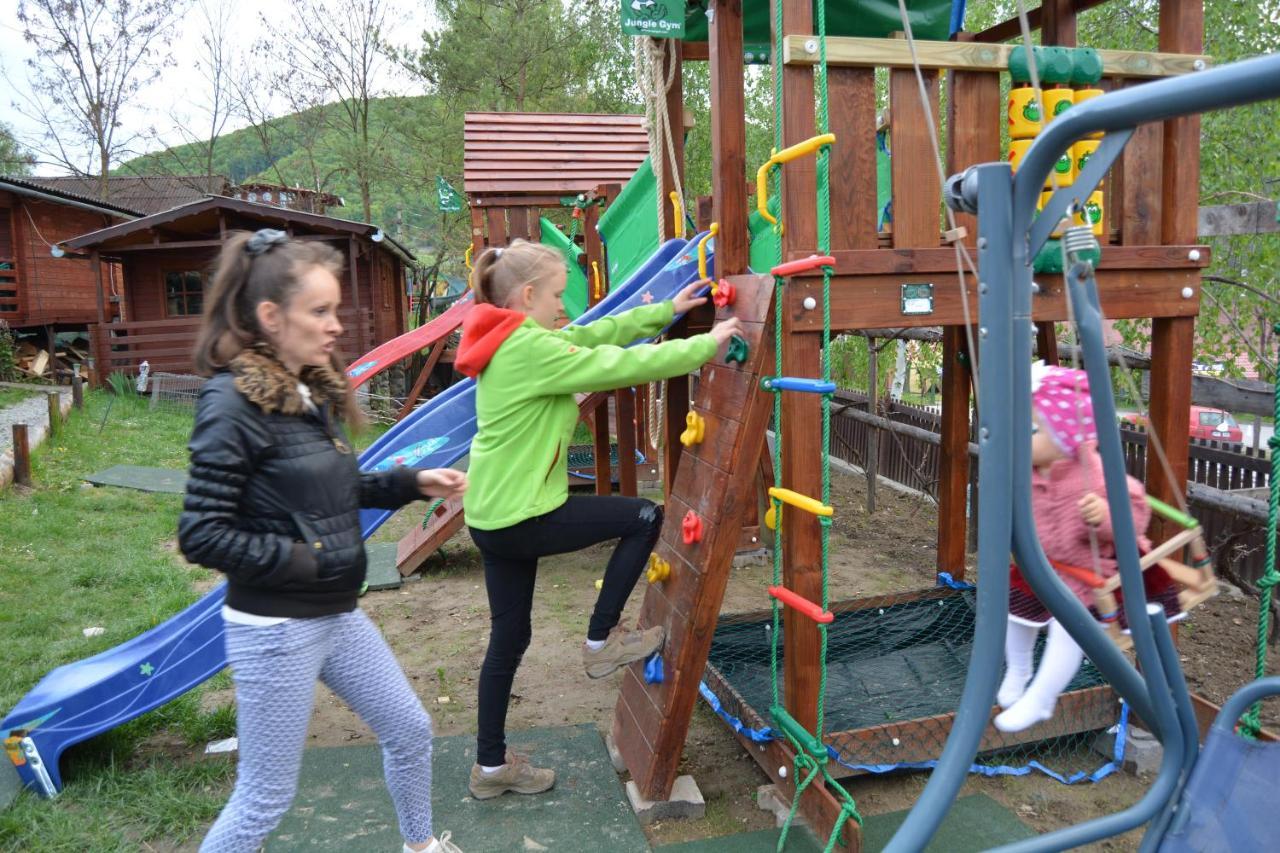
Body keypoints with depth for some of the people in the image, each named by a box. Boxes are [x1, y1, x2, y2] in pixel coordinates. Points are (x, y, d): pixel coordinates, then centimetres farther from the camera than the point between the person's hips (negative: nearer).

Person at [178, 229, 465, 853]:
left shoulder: (311, 391, 5)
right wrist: (302, 562, -19)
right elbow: (200, 534, -20)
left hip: (338, 616, 9)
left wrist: (411, 483, 3)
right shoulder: (234, 403, -20)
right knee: (266, 798, 7)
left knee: (409, 730, 21)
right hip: (274, 630, -8)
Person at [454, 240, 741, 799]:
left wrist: (667, 311, 14)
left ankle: (491, 766, 31)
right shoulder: (531, 348, -20)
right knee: (645, 518, 4)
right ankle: (601, 642, 14)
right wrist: (705, 345, -7)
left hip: (492, 516, 10)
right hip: (522, 518, -10)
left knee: (509, 638, 18)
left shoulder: (510, 343, 10)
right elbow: (622, 365, -18)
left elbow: (598, 334, 13)